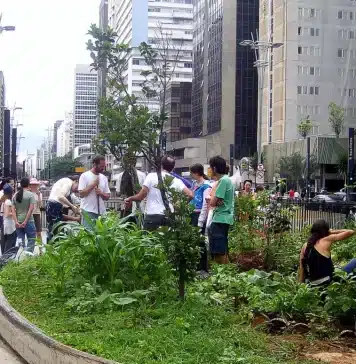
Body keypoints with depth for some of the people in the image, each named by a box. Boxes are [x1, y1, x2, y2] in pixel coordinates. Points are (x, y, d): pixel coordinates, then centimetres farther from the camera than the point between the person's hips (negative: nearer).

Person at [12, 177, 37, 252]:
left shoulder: (15, 195, 8)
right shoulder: (30, 195, -6)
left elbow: (13, 210, 3)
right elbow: (31, 209, -13)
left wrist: (16, 221, 0)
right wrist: (25, 221, -11)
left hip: (18, 222, 5)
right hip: (28, 221, -5)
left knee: (20, 241, 12)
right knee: (31, 240, 4)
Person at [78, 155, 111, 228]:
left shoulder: (104, 178, 13)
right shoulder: (85, 176, -2)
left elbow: (107, 196, 13)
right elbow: (81, 194, -9)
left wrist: (101, 193, -8)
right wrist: (93, 185, -12)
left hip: (101, 212, 5)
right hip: (88, 211, -5)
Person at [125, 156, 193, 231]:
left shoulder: (151, 176, -2)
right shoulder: (176, 181, 5)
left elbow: (141, 196, -4)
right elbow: (190, 195, -4)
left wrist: (130, 199, 14)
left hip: (152, 216, -3)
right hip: (168, 217, 3)